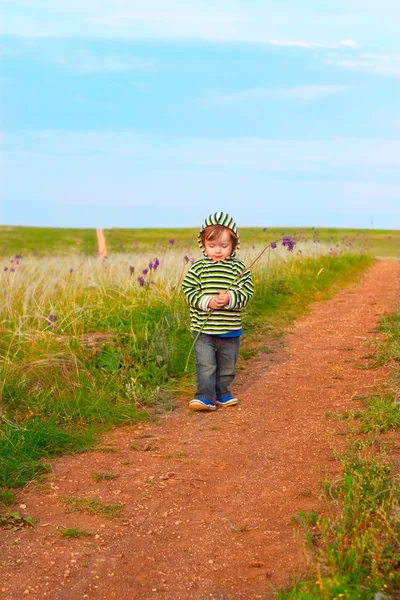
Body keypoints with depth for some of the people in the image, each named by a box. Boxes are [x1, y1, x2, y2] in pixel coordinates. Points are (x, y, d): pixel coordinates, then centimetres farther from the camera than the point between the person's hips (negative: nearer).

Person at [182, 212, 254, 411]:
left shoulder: (239, 268, -2)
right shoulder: (198, 268, -4)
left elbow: (247, 292, -6)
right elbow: (188, 290, -7)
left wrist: (230, 298, -25)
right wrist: (206, 301, -22)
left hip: (230, 329, 2)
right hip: (203, 328, -2)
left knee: (227, 365, 15)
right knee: (205, 364, -7)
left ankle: (222, 393, 32)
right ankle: (205, 396, 0)